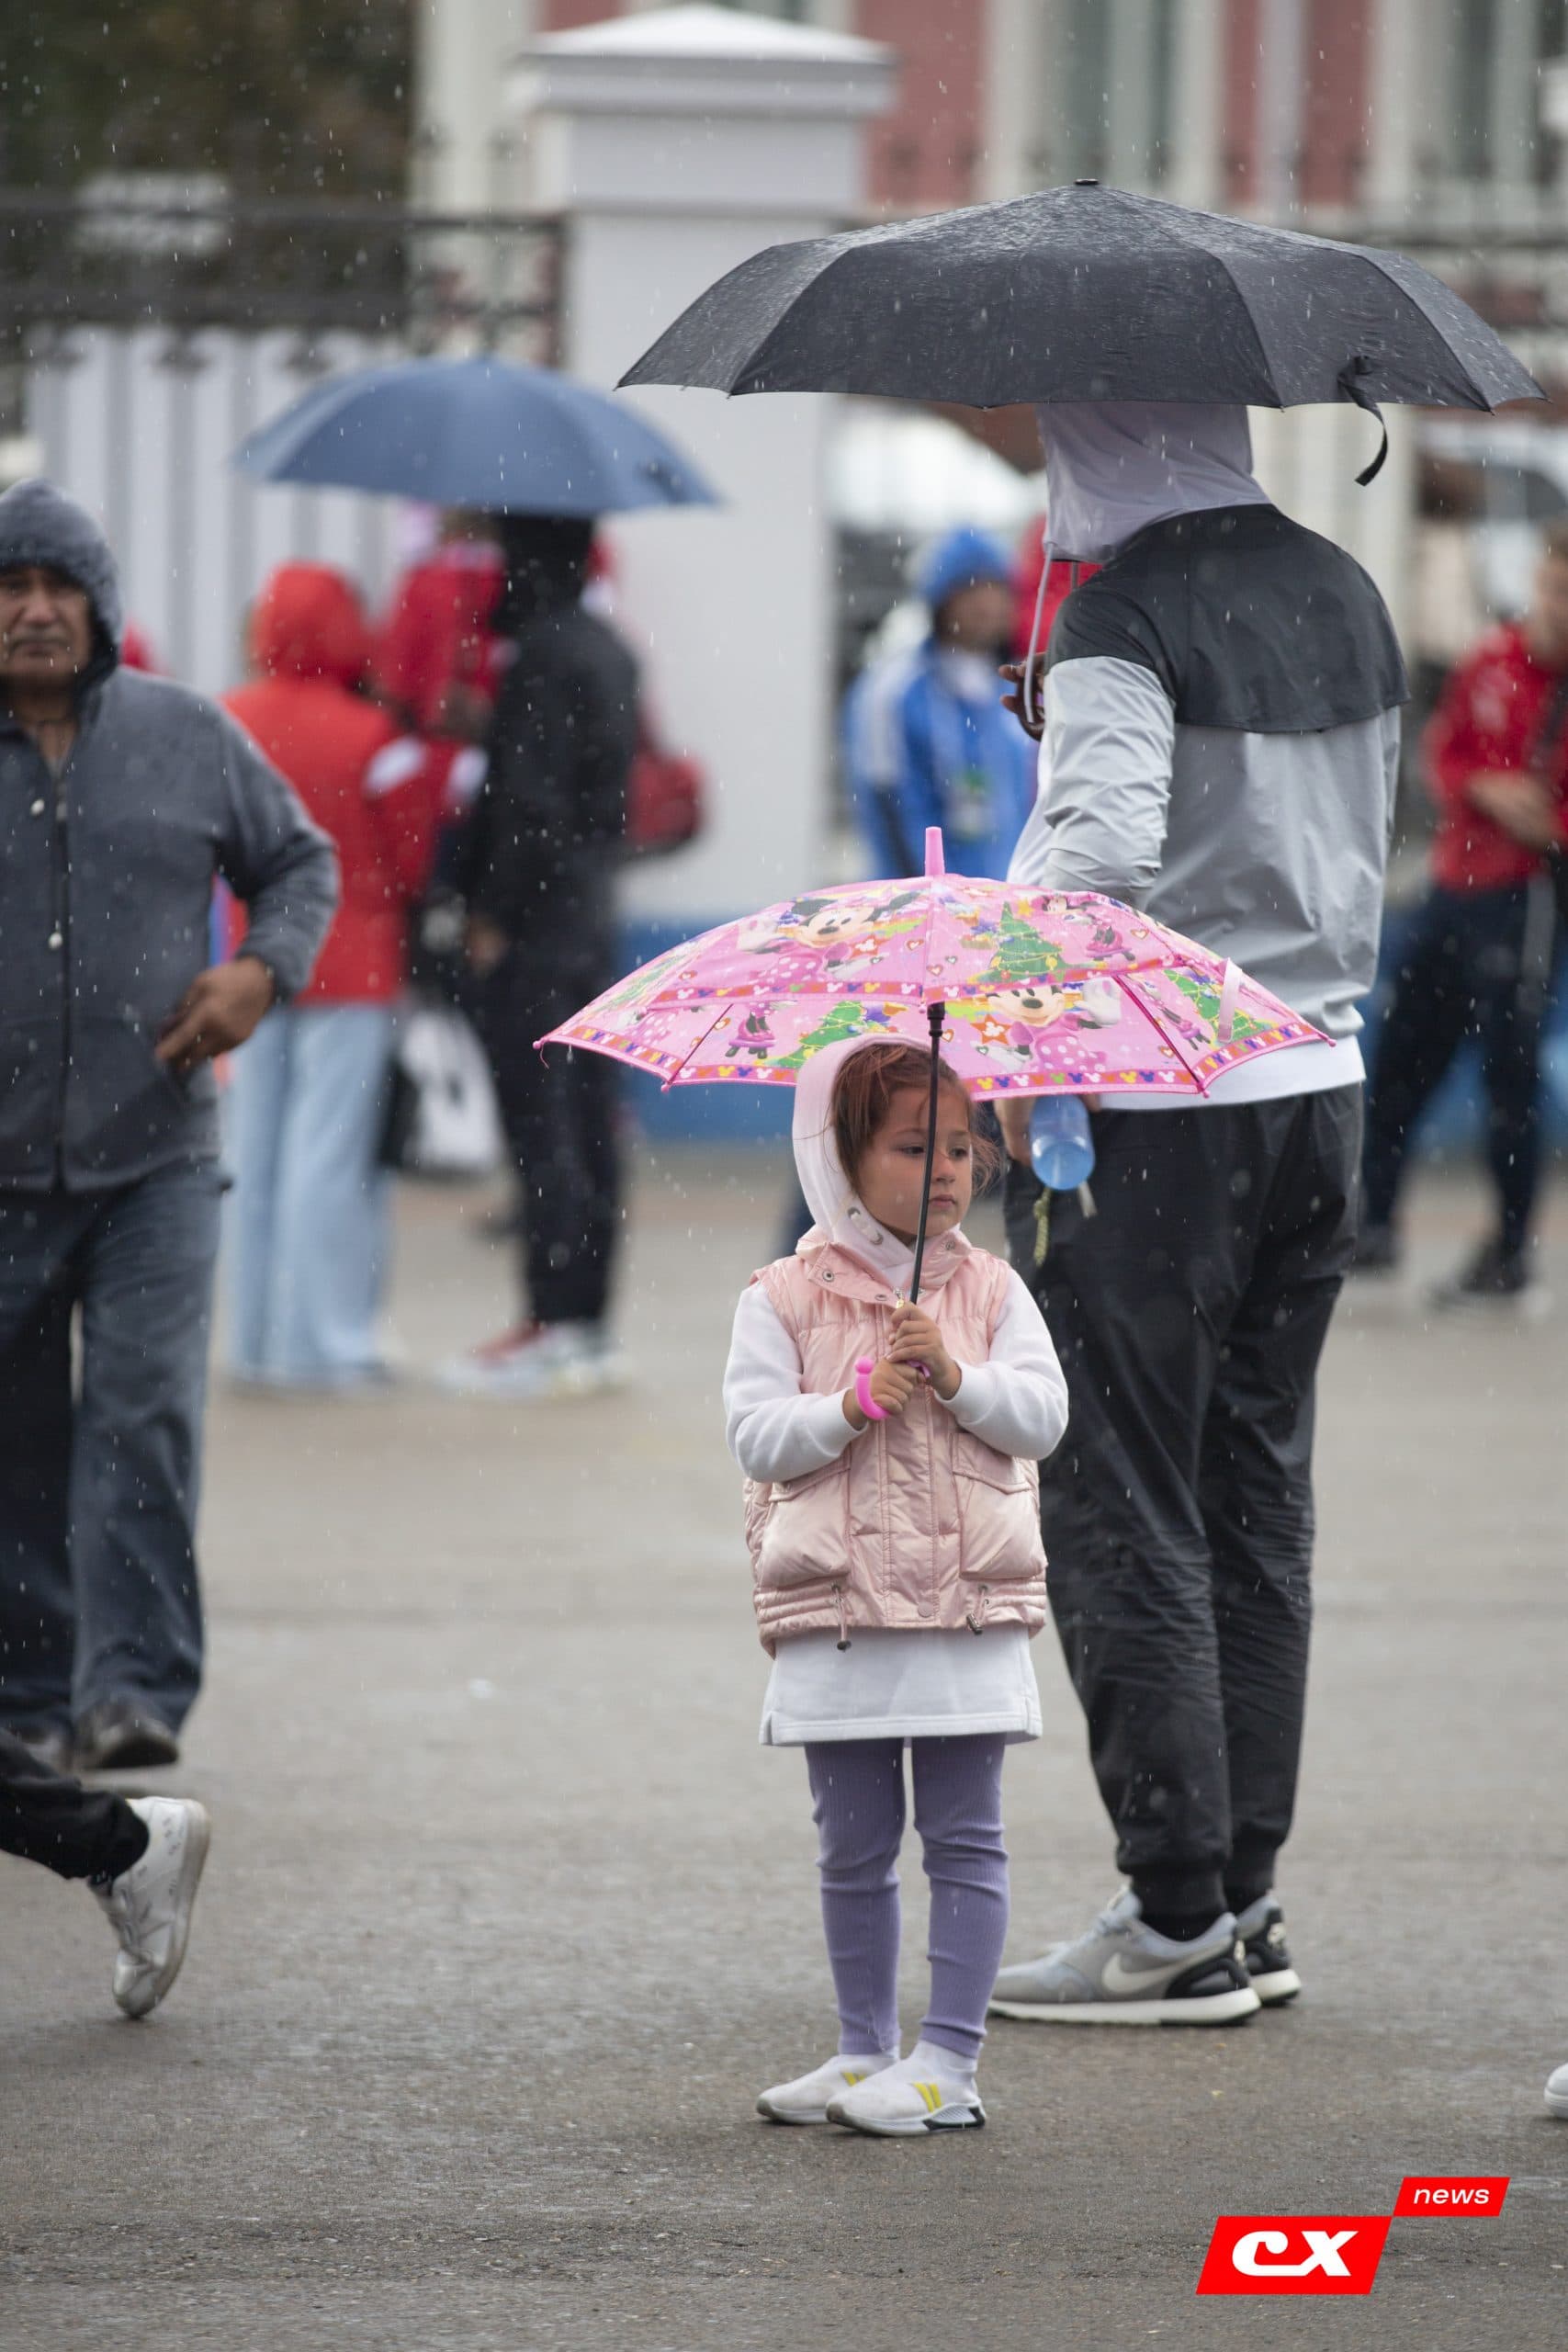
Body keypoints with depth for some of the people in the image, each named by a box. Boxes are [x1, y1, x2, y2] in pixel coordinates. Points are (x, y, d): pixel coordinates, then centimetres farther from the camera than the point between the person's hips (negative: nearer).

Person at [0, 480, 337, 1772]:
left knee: (146, 1419, -12)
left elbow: (301, 860, 17)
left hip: (154, 1157, 0)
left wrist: (263, 969, -1)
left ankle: (135, 1689, -14)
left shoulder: (190, 738, 4)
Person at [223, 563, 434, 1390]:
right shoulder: (371, 739, -15)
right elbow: (413, 856, -8)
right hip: (354, 966, -5)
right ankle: (319, 1343, -2)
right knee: (331, 1151, -3)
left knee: (255, 1146, 11)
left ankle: (255, 1335, 16)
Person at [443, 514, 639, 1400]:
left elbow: (528, 803, -19)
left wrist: (493, 914, -15)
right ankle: (591, 1320, 14)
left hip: (536, 922, -9)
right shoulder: (611, 652, 13)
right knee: (590, 1120, 11)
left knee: (540, 1126, -7)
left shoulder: (542, 659, -16)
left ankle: (554, 1326, -8)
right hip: (594, 911, 9)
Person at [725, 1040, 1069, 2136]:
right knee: (855, 1848, 9)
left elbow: (1044, 1415, -2)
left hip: (971, 1610, 0)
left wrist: (955, 1375, -16)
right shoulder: (788, 1298, 1)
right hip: (834, 1615, 0)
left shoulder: (990, 1292, 5)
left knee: (964, 1840, -1)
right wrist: (852, 1405, -18)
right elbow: (756, 1434, -5)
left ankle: (949, 2062, 1)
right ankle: (866, 2049, 20)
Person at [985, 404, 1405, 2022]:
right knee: (1257, 1499, 14)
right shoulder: (1343, 597, 9)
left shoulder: (1125, 615, -15)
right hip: (1315, 1085, 8)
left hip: (1144, 1106, -8)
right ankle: (1246, 1888, 17)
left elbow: (1103, 854, -28)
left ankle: (1176, 1914, -1)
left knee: (1121, 1510, -1)